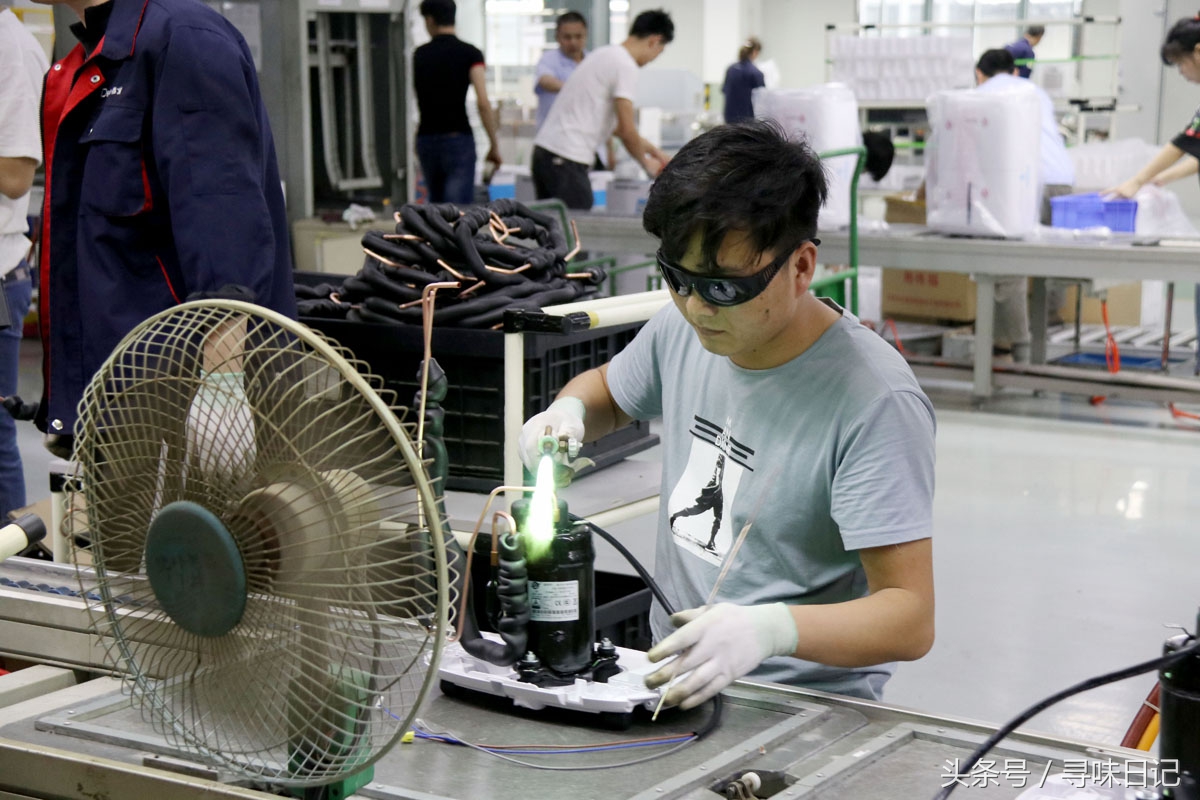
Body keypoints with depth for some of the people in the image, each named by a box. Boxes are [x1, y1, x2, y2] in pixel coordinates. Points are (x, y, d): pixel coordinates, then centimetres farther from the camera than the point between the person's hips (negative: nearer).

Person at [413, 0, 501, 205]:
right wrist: (494, 145, -7)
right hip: (458, 138, -5)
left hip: (426, 139, 5)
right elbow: (483, 103, -14)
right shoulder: (470, 53, -5)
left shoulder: (420, 55, 7)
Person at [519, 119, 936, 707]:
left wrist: (772, 628, -40)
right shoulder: (682, 328, 3)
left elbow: (911, 617, -22)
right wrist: (568, 413, 2)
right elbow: (608, 390, 26)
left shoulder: (874, 401, -19)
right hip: (673, 677, 5)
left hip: (806, 703, -5)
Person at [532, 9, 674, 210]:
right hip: (567, 156, -10)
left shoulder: (604, 54, 19)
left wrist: (651, 149, 30)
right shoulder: (625, 65, -11)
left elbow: (617, 125, 28)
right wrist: (646, 164, 5)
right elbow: (626, 130, -12)